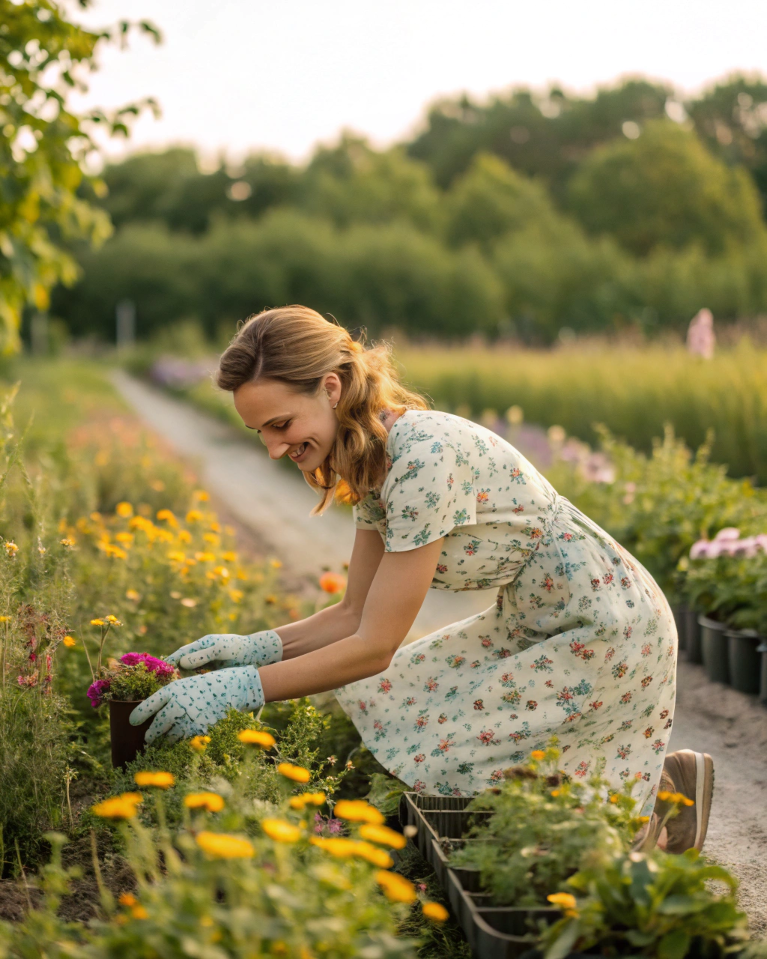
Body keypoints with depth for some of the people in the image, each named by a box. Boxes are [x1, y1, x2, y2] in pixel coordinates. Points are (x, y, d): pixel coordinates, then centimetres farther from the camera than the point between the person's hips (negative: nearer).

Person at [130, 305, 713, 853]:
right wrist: (255, 648, -8)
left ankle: (652, 802, 7)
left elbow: (376, 646, -26)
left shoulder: (425, 455, -28)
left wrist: (240, 688, -25)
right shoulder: (373, 461, 1)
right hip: (534, 622, 9)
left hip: (609, 634, -9)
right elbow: (358, 615, 6)